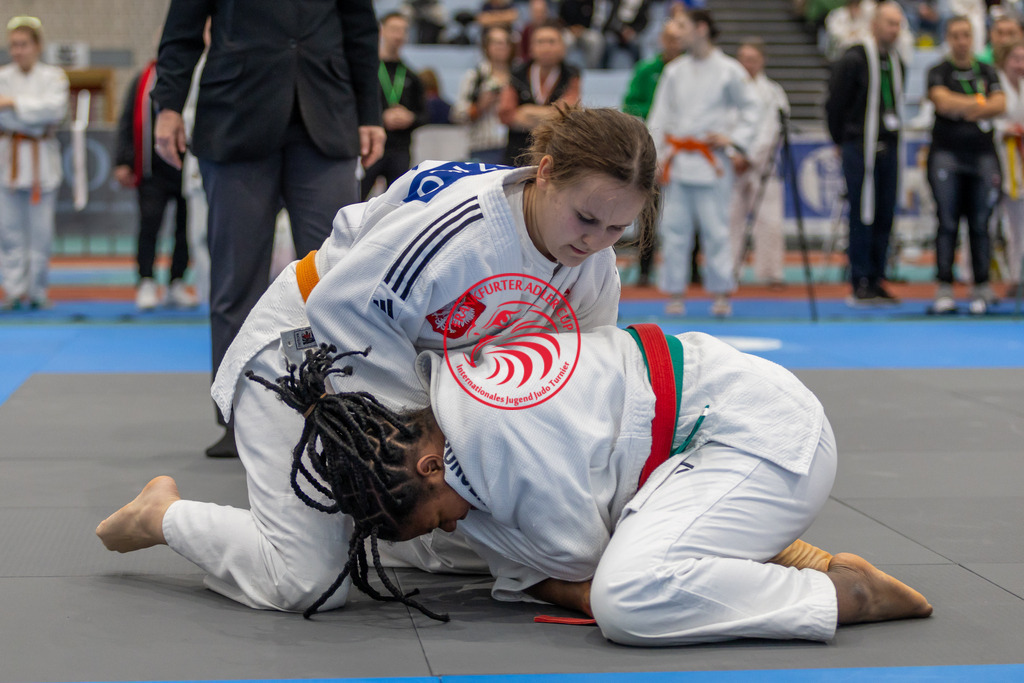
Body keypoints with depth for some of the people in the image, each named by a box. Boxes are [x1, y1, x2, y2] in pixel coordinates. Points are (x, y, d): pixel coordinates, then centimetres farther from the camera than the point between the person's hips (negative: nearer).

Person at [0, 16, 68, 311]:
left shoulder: (53, 76, 4)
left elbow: (55, 108, -14)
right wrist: (35, 126, -17)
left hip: (42, 161, -1)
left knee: (40, 230, 0)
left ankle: (36, 290, 9)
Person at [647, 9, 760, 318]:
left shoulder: (729, 70, -1)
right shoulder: (674, 71, 8)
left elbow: (750, 110, 6)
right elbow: (659, 116, 10)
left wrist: (733, 139, -7)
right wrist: (653, 158, 4)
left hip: (712, 161, -3)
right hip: (677, 160, 3)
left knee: (715, 228, -3)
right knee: (675, 226, 2)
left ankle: (722, 292, 8)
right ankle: (676, 292, 11)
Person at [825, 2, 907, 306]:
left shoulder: (896, 62, 13)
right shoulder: (854, 60, -8)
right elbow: (834, 104, -5)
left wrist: (895, 140, 15)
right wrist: (843, 142, 1)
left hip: (889, 149, 7)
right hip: (860, 149, -7)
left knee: (884, 216, 6)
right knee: (862, 216, -6)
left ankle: (876, 281, 13)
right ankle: (860, 284, -1)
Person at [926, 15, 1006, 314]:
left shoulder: (987, 72, 13)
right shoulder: (939, 72, 5)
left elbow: (1000, 104, -2)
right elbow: (942, 101, -14)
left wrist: (962, 106, -14)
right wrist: (980, 102, -11)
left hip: (982, 153, 2)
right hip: (947, 153, -2)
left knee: (980, 225, 1)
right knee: (947, 223, -6)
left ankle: (981, 289, 7)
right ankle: (944, 289, -4)